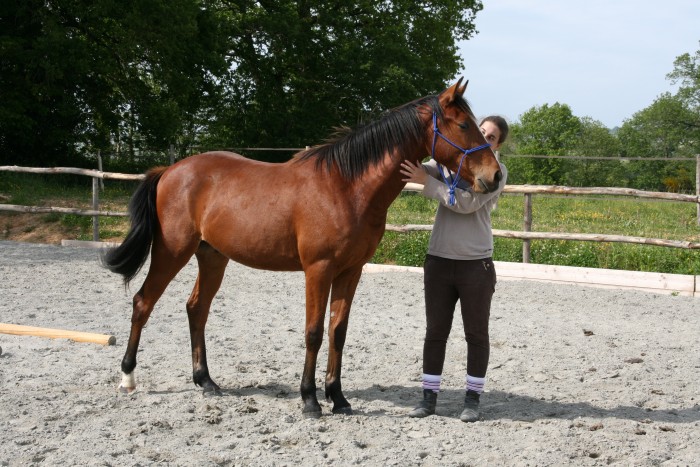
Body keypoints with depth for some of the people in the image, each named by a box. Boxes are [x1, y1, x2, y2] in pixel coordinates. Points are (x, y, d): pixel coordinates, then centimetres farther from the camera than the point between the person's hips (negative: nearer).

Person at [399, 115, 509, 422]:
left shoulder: (496, 171, -4)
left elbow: (467, 202, -16)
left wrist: (426, 181, -19)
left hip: (476, 264, -3)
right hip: (439, 261, 3)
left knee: (476, 334, 5)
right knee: (435, 331, 7)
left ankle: (472, 398, 16)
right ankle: (429, 396, 15)